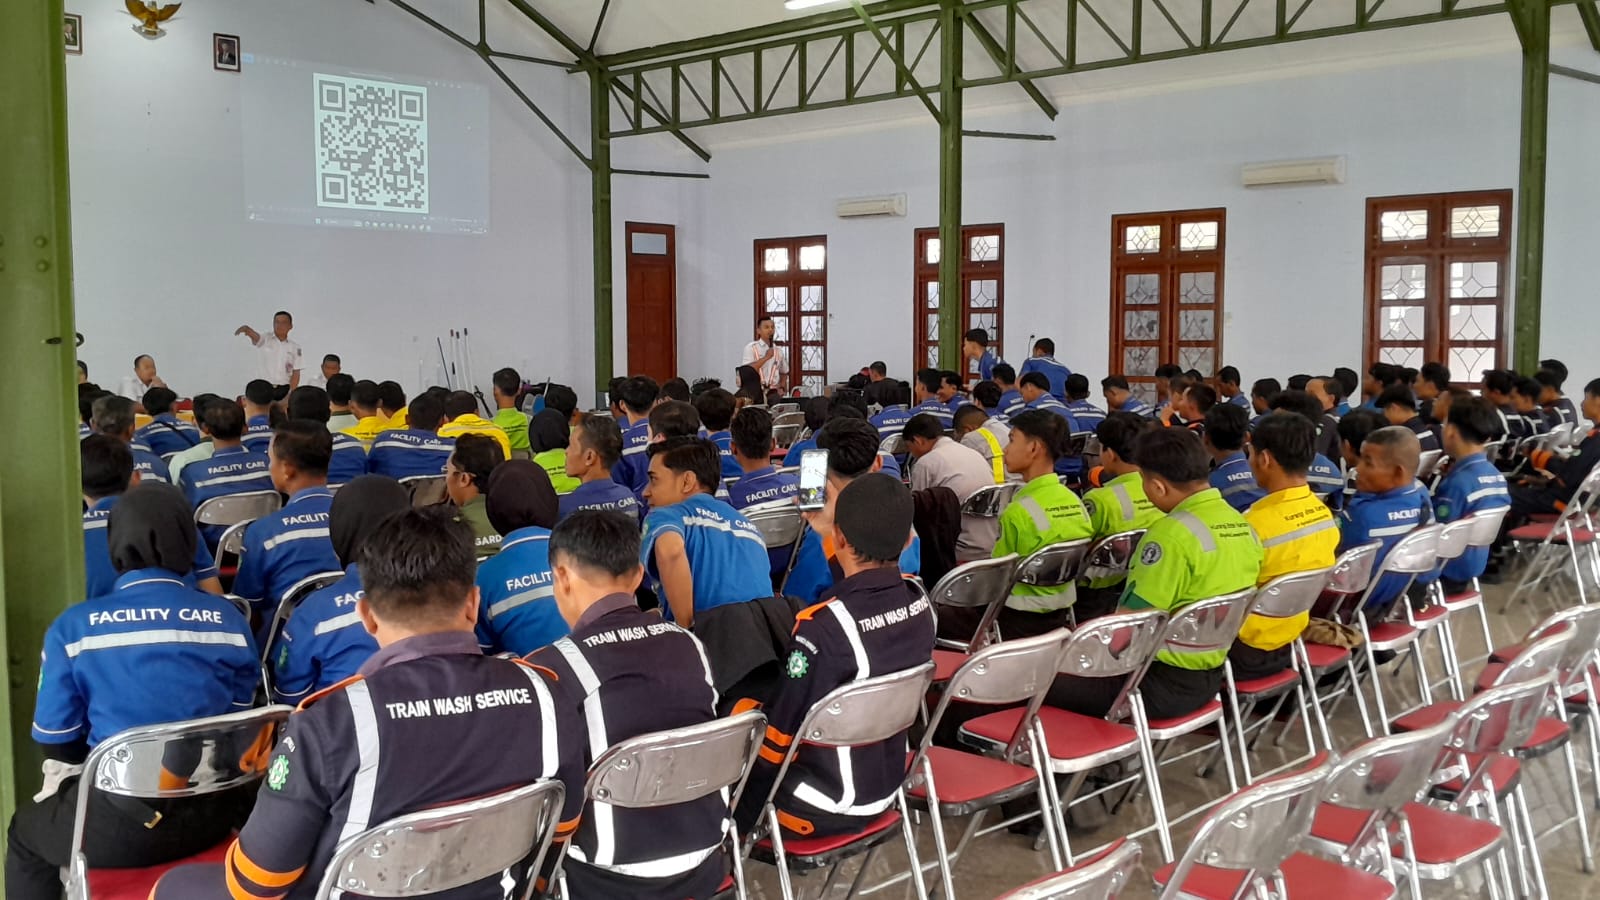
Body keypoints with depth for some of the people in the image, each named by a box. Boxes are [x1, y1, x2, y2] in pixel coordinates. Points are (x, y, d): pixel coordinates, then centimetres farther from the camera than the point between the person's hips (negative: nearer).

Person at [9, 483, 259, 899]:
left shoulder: (73, 627, -8)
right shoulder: (230, 621, -2)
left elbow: (55, 741, 1)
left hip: (120, 823, -3)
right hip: (213, 814, 4)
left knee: (26, 830, 29)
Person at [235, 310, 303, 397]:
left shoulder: (295, 347, 6)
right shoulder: (264, 340, 1)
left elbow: (296, 373, 4)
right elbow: (254, 335, -22)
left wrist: (291, 393, -8)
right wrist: (246, 329, -46)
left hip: (284, 390, 2)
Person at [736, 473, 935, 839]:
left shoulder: (821, 627, -30)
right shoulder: (919, 603, -9)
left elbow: (780, 737, -20)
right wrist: (826, 536, 23)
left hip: (828, 806, -7)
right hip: (885, 787, 7)